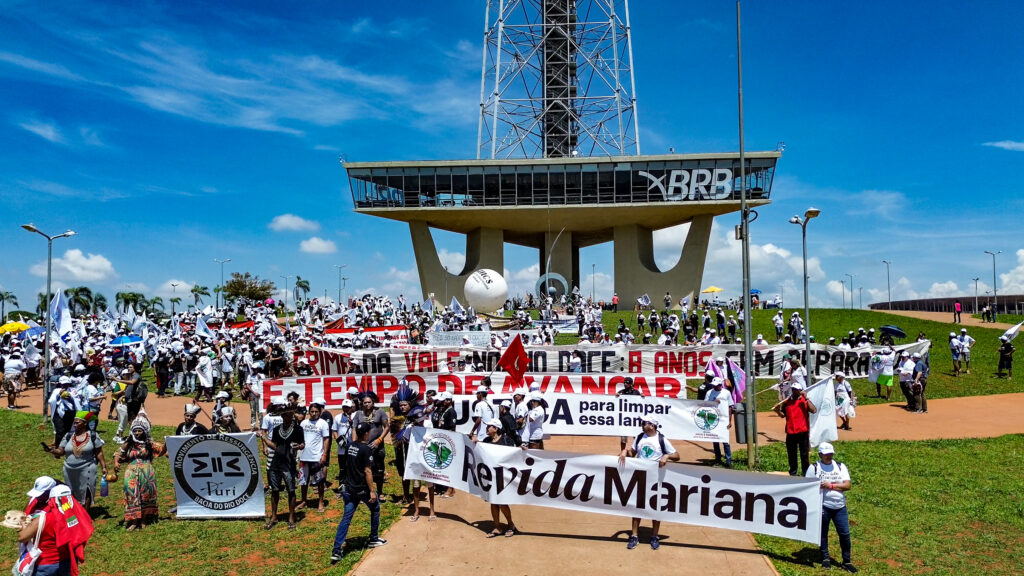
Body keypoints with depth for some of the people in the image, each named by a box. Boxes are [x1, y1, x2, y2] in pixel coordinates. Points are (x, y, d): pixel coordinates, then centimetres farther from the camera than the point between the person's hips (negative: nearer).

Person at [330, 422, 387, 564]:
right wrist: (372, 491, -16)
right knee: (375, 509, 19)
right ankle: (373, 539, 29)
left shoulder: (350, 446, 5)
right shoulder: (366, 449, -17)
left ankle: (336, 551, -3)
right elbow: (367, 471, -20)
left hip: (350, 488, 6)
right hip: (363, 489, -6)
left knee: (346, 518, 5)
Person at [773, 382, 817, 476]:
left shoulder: (805, 400, -1)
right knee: (791, 454, 11)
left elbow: (814, 410, -18)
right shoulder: (787, 401, 9)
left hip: (803, 432, -4)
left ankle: (806, 472, 12)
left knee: (804, 454, 4)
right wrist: (778, 411, -6)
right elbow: (783, 415, 15)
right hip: (790, 432, 4)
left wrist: (806, 398, -19)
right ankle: (793, 473, 21)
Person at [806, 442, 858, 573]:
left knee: (845, 533, 1)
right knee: (823, 533, 7)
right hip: (823, 506, -2)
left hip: (840, 507, 2)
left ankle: (847, 562, 15)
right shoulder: (814, 468, 0)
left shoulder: (841, 466, 7)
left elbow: (847, 485, -3)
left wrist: (831, 485, -15)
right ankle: (825, 558, 23)